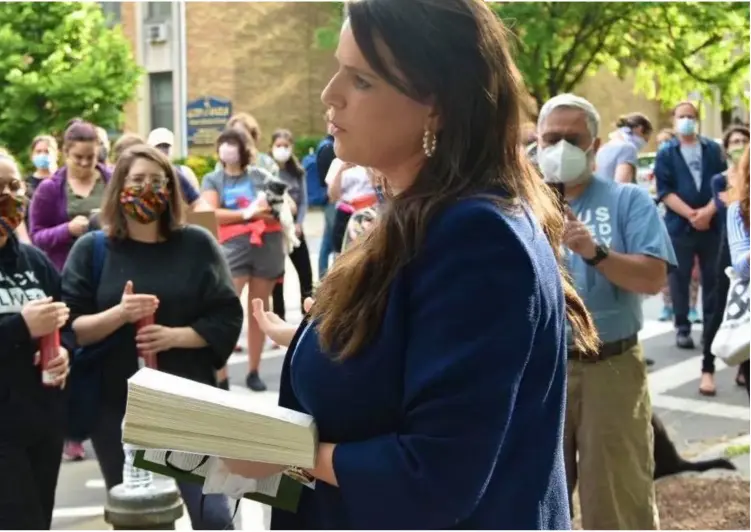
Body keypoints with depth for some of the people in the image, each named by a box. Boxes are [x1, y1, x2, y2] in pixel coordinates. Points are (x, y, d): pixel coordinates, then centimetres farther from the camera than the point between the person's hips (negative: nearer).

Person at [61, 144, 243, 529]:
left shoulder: (197, 244, 0)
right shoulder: (91, 249, 0)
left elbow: (227, 318, -2)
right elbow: (69, 328, -4)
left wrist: (175, 335, -17)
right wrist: (118, 314, -21)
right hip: (117, 408, 1)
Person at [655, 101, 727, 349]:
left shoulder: (713, 149, 8)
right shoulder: (666, 153, 3)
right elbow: (664, 191, -5)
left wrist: (708, 212, -13)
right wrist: (690, 214, -15)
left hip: (711, 224, 1)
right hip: (679, 225, -1)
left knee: (713, 277, 5)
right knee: (680, 279, 2)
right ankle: (682, 328, 8)